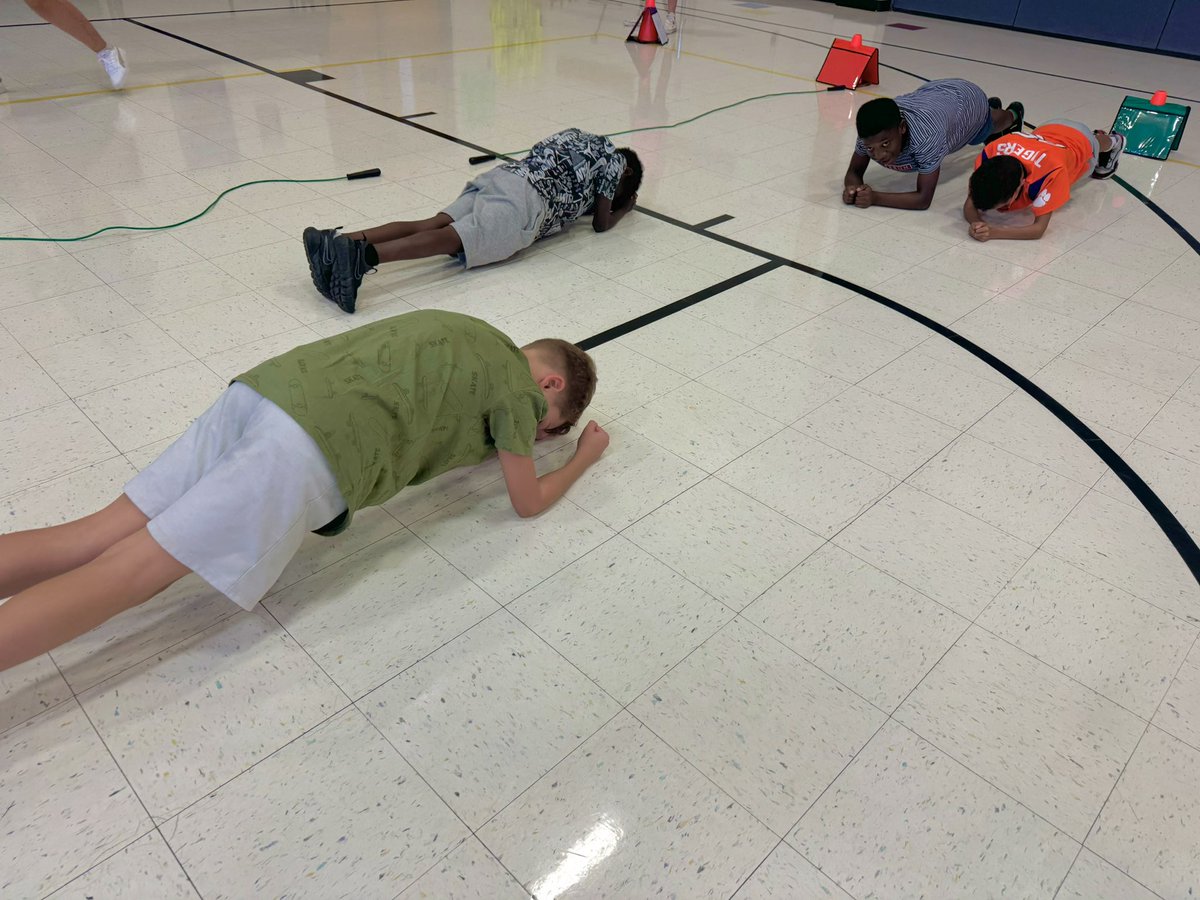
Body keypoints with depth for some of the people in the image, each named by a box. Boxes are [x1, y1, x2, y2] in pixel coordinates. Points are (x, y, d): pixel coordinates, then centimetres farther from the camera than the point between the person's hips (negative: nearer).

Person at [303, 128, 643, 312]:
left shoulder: (575, 135, 40)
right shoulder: (614, 159, 19)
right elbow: (601, 223, 20)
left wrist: (586, 197, 56)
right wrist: (623, 209, 39)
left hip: (499, 175, 7)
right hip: (527, 201, -7)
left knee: (433, 224, -10)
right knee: (450, 239, -25)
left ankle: (339, 243, -29)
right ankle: (363, 255, -48)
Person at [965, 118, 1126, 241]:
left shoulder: (1051, 171, -54)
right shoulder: (989, 155, -44)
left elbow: (1039, 228, -51)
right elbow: (969, 206, -34)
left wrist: (993, 232, -65)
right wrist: (976, 223, -56)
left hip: (1081, 139, -3)